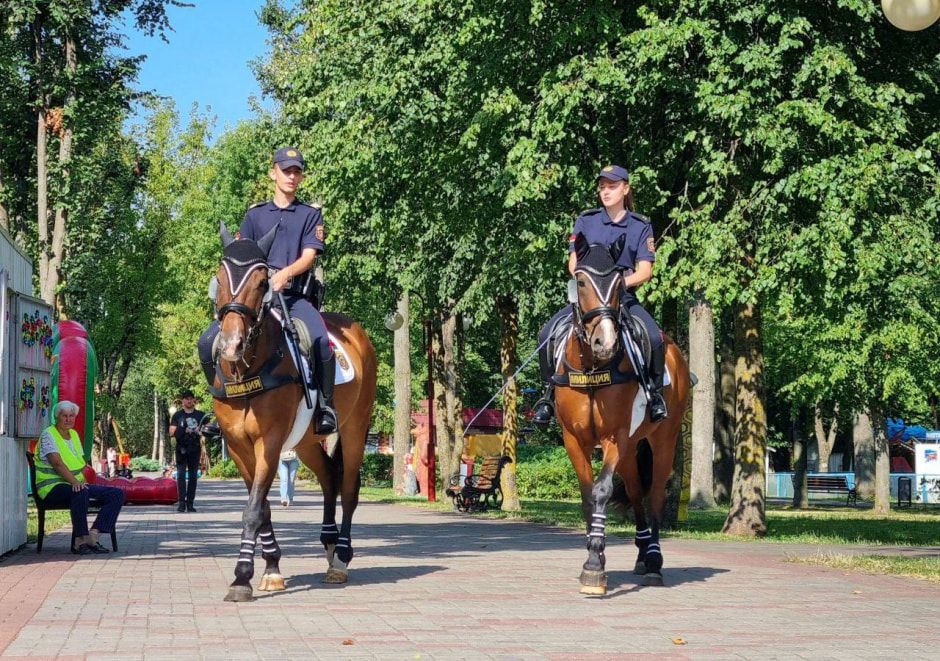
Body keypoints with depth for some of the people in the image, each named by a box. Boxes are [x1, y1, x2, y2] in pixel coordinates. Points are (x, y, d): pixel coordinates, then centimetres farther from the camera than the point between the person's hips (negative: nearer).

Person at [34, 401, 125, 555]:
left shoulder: (74, 434, 18)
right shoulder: (48, 435, -7)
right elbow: (57, 463, -20)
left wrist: (83, 481, -3)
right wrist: (74, 481, -33)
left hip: (78, 484, 8)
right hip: (53, 488, -8)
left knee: (117, 494, -7)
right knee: (80, 492, -42)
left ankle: (93, 534, -20)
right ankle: (80, 540, -35)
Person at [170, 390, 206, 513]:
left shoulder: (200, 415, 12)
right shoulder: (178, 415, 9)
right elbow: (172, 432, 5)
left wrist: (199, 431, -7)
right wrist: (184, 430, -11)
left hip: (195, 449, 1)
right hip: (181, 449, -1)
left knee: (193, 476, 2)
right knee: (181, 475, -10)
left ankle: (190, 503, 6)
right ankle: (182, 502, -12)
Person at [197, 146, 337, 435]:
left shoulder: (310, 214, 11)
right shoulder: (255, 214, 18)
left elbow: (308, 256, -2)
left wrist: (285, 274, -22)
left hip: (295, 296, -3)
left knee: (320, 341, -33)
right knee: (208, 343, -15)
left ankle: (326, 406, -17)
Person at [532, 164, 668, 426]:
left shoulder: (641, 226, 5)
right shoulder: (586, 220, 8)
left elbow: (645, 271, -2)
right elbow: (574, 263, 5)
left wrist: (620, 283, -21)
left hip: (624, 296, -1)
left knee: (655, 338, -27)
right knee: (547, 333, -21)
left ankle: (656, 394, -5)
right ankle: (548, 394, -5)